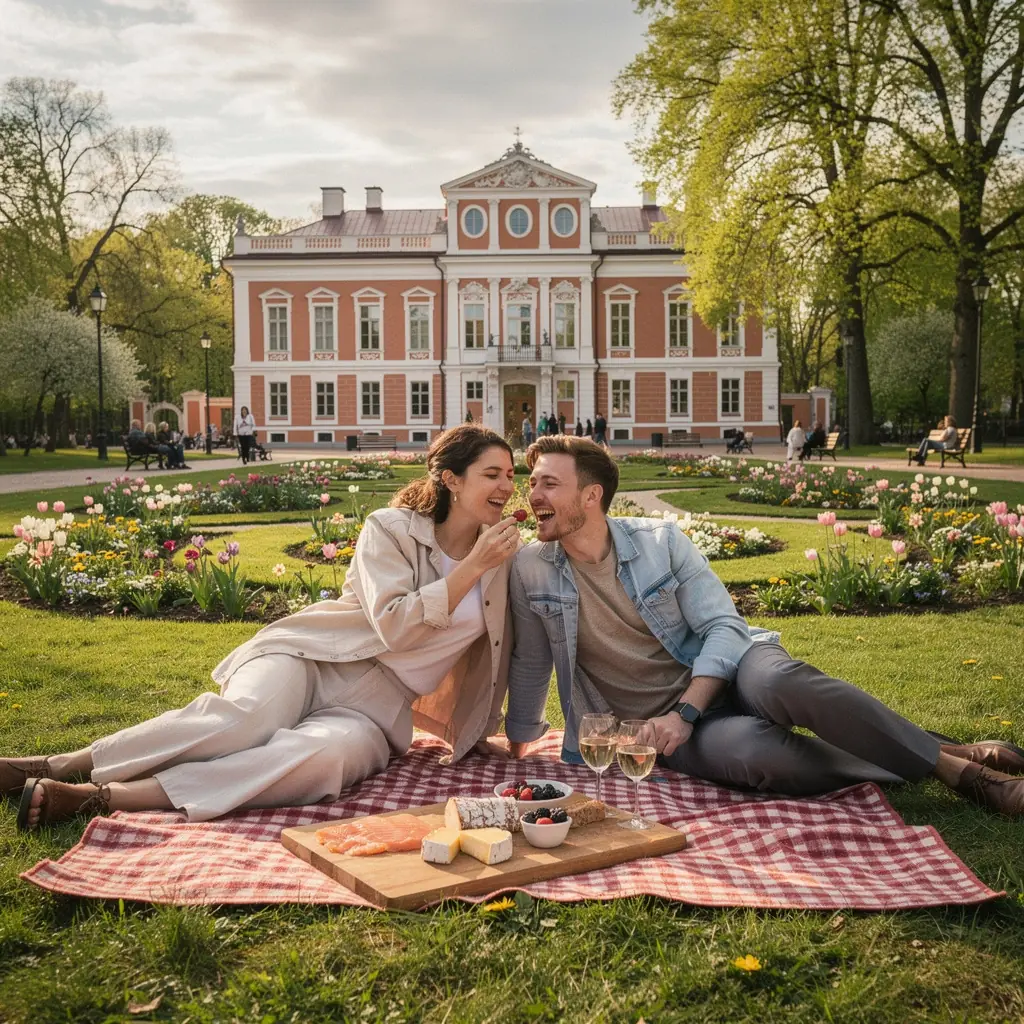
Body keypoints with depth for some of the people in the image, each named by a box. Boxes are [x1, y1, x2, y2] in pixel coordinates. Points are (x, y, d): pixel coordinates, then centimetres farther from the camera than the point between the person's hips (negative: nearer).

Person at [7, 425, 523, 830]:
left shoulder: (500, 555, 8)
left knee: (325, 753, -35)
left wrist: (477, 730, 21)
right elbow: (395, 627, -14)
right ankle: (53, 766, -28)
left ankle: (98, 796, -39)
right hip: (308, 660, -1)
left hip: (374, 711, 2)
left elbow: (494, 646, 21)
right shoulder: (391, 529, -3)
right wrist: (471, 567, -16)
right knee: (244, 719, -37)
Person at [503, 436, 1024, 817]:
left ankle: (952, 759, -25)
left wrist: (685, 711, -19)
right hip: (658, 726, 0)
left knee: (783, 682, -37)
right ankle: (960, 773, -23)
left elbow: (724, 627, -7)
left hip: (721, 677, 1)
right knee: (752, 750, -34)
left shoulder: (660, 541, -4)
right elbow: (529, 667, 8)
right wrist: (518, 752, 14)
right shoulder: (530, 570, -4)